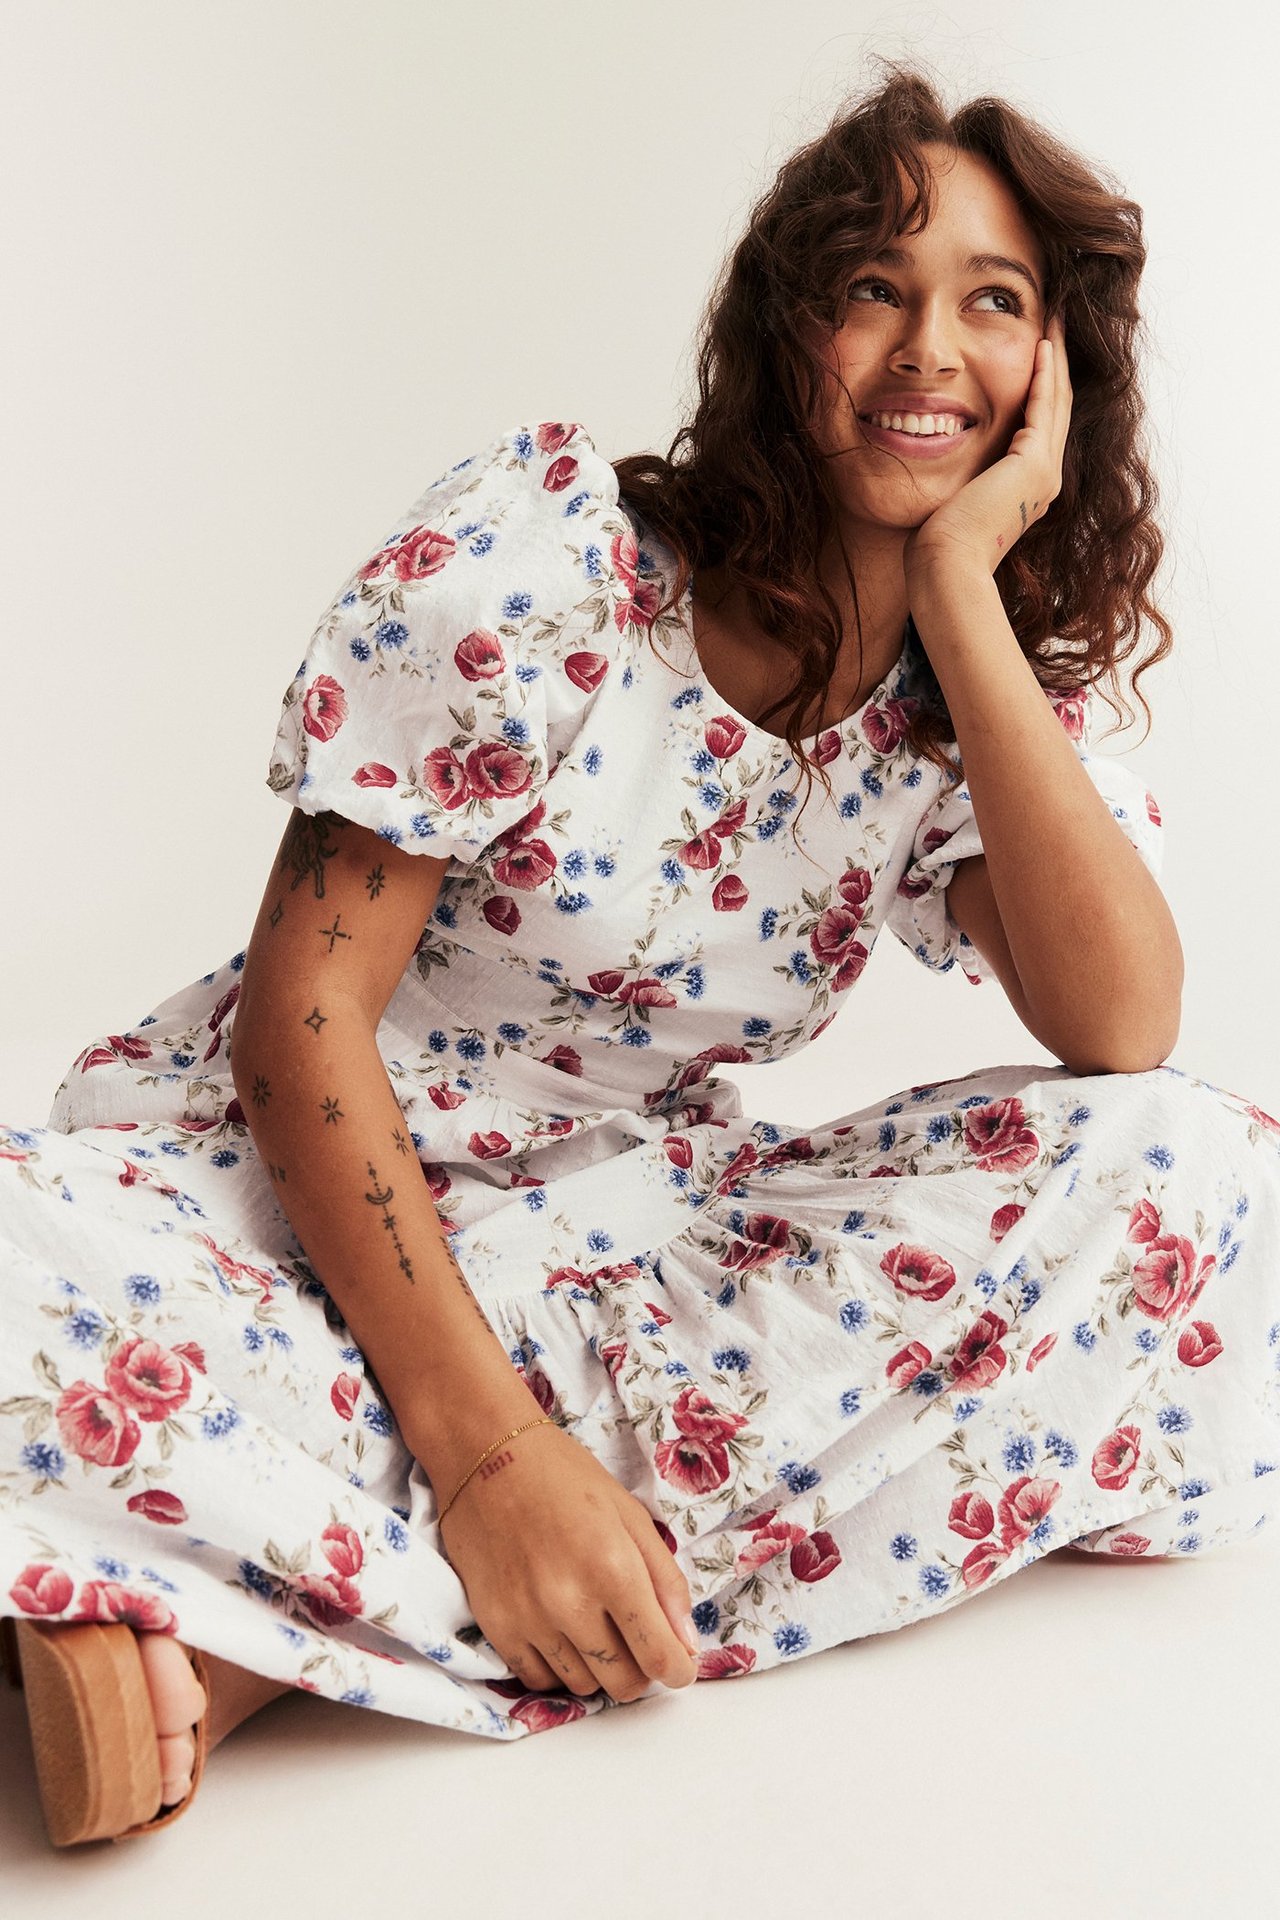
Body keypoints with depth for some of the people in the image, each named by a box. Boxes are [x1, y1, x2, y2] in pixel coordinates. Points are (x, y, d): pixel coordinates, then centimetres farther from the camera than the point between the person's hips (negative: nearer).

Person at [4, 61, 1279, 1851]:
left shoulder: (999, 711, 2)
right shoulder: (546, 543, -11)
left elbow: (1124, 1033, -16)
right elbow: (302, 1011, -15)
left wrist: (962, 590, -17)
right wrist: (484, 1447, -25)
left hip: (626, 1228, 6)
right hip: (295, 1192, -6)